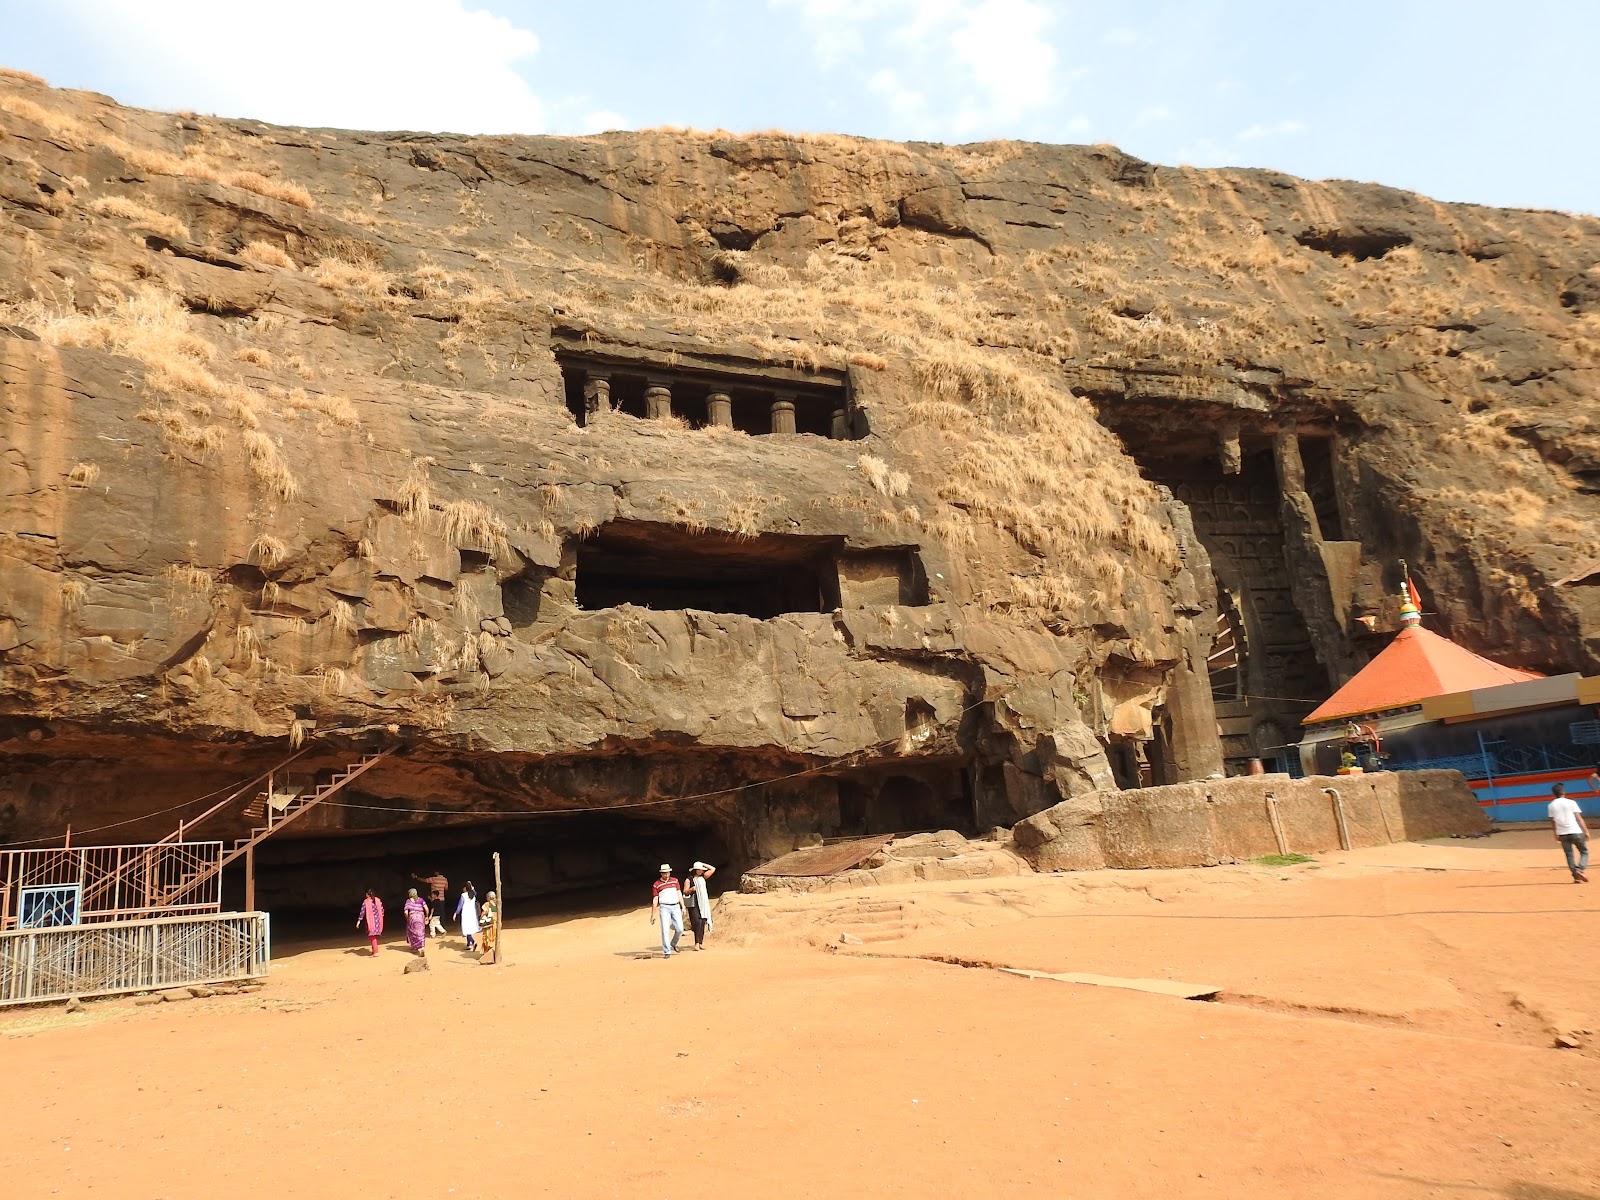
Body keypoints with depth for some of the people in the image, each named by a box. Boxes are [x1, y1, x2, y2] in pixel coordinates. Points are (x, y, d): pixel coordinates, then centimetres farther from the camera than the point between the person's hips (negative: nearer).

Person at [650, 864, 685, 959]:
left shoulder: (675, 880, 11)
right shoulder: (657, 884, 2)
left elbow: (679, 894, 12)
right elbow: (655, 900, 2)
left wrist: (683, 907, 5)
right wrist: (653, 915, 1)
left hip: (676, 907, 3)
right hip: (664, 908, -3)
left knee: (680, 928, -2)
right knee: (665, 929, -9)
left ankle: (673, 943, 27)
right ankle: (667, 952, -2)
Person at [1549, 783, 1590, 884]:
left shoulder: (1551, 805, 6)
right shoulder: (1571, 802, -2)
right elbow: (1579, 818, -6)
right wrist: (1586, 831, -2)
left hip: (1562, 834, 3)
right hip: (1575, 832, -3)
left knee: (1569, 855, 11)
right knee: (1584, 852, 11)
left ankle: (1576, 876, 6)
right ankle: (1580, 870, -11)